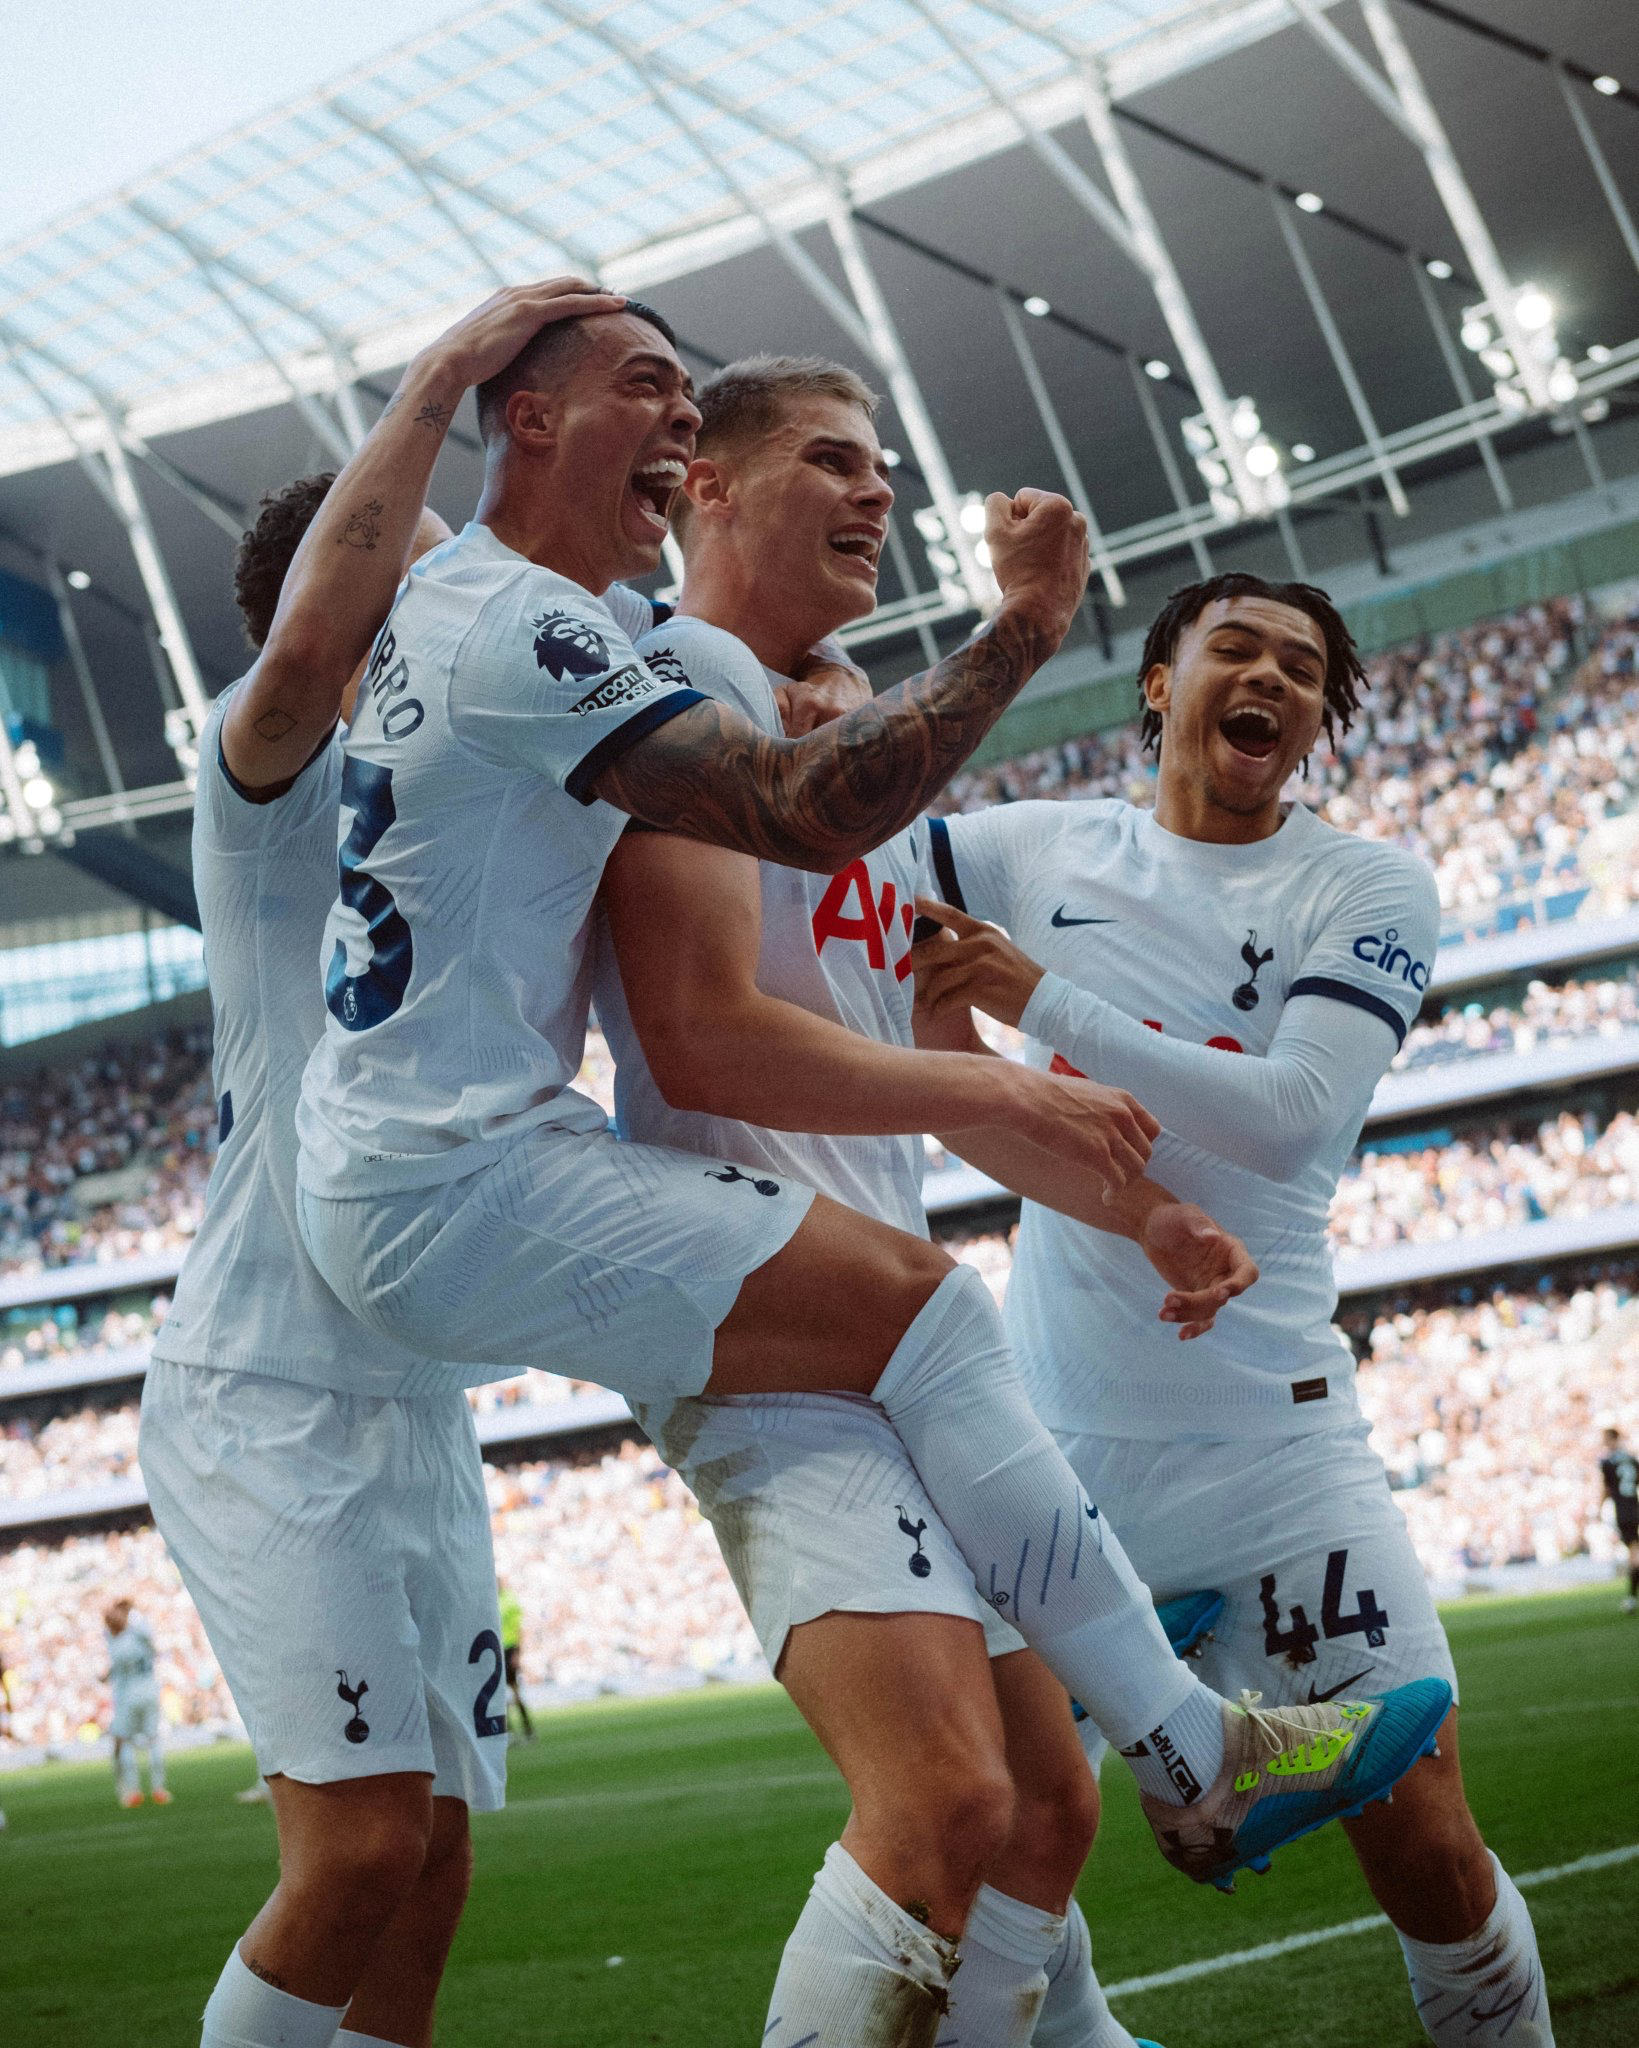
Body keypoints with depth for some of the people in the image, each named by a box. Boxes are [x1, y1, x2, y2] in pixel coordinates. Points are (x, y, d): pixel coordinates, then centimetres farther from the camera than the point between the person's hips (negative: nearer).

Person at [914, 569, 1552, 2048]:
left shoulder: (1368, 890, 1)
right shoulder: (1038, 850, 7)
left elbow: (1291, 1117, -14)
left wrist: (1040, 999, -19)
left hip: (1271, 1440, -1)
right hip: (1058, 1439, 2)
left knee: (1430, 1858, -4)